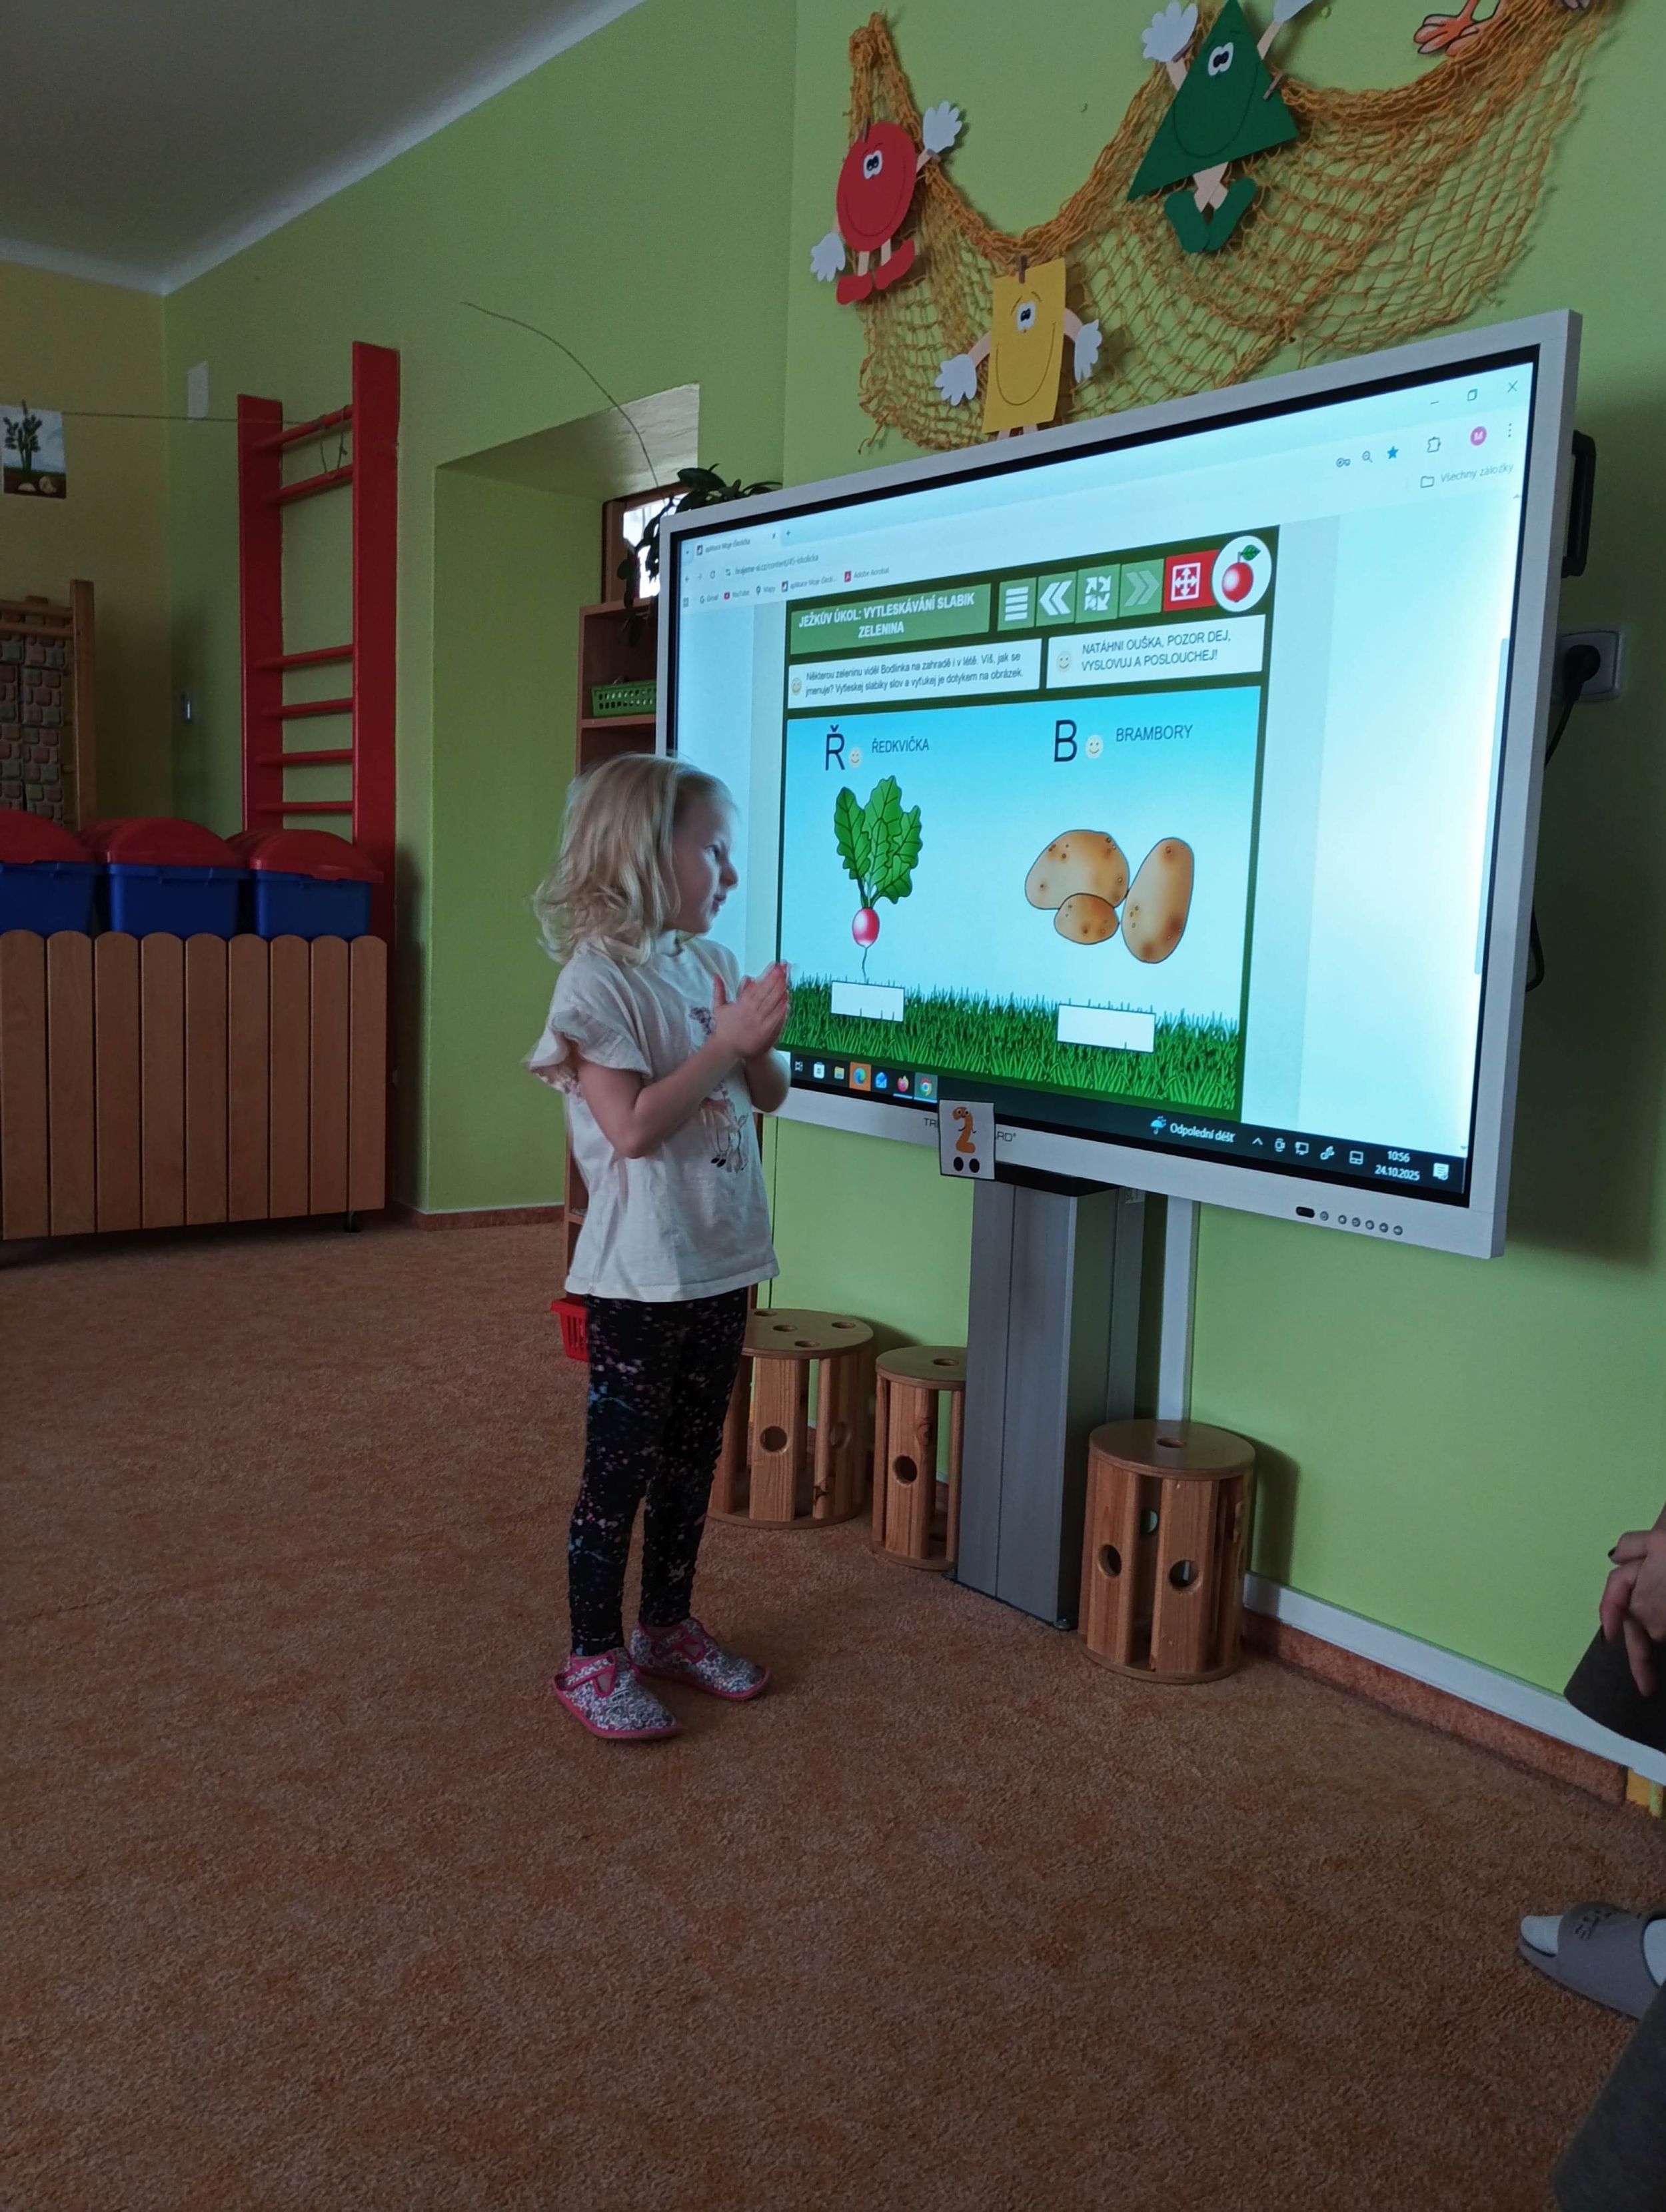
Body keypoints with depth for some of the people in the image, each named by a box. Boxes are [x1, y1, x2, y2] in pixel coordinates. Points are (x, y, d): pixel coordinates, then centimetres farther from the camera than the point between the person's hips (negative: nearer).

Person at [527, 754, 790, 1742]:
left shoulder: (710, 964, 7)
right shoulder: (599, 977, -15)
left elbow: (769, 1098, 13)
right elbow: (633, 1127, -23)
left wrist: (761, 1046, -7)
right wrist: (727, 1042, -22)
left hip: (723, 1261, 7)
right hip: (642, 1274, -7)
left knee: (693, 1458, 18)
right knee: (620, 1469, 4)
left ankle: (668, 1626, 35)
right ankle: (593, 1661, 20)